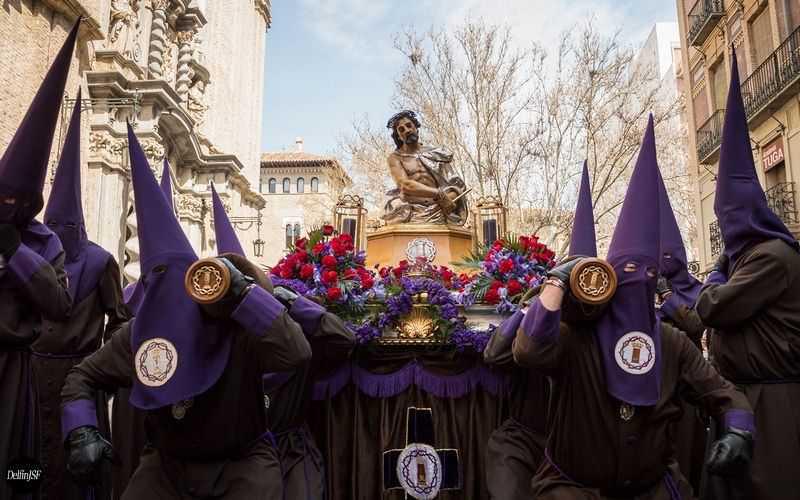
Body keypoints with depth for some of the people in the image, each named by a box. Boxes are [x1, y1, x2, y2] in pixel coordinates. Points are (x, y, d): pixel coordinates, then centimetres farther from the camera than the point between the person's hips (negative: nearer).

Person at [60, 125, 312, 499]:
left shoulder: (244, 329, -26)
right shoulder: (139, 333, -12)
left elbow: (298, 353, -45)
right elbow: (83, 377, 4)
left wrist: (241, 293, -45)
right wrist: (81, 432, -13)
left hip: (241, 463, -3)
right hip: (168, 463, 4)